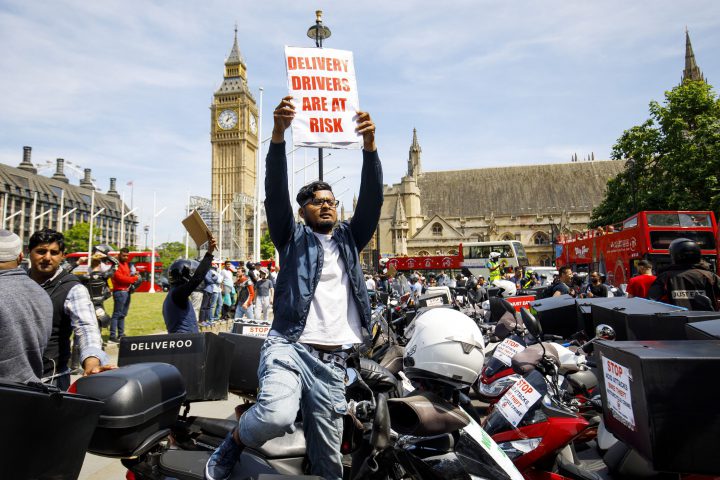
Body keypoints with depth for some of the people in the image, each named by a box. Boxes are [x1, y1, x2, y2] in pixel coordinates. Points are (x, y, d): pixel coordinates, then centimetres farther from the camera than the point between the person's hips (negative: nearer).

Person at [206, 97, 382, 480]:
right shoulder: (292, 237, 9)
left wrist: (369, 145, -12)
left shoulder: (349, 238, 16)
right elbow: (275, 193, -6)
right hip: (289, 346, -3)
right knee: (277, 416, -29)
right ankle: (233, 443, 3)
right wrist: (278, 133, -20)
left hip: (332, 361, 3)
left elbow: (372, 199, 2)